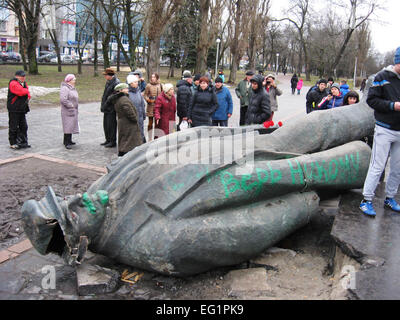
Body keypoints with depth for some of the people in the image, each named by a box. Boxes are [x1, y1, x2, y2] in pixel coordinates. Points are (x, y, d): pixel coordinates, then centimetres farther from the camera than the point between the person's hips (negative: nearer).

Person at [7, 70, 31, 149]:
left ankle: (23, 142, 23)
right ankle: (13, 143, 7)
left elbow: (27, 92, 19)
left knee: (23, 126, 12)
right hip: (14, 110, -8)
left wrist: (28, 96, -2)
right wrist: (26, 90, -6)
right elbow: (21, 92, -26)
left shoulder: (24, 83, 15)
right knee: (14, 127, -1)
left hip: (22, 109, 8)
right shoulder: (13, 83, -13)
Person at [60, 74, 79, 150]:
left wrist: (75, 108, 16)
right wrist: (70, 105, -18)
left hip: (73, 110, 10)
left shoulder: (72, 88, 15)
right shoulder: (64, 88, -16)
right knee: (68, 126, -10)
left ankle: (68, 141, 23)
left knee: (71, 125, 13)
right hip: (68, 111, -10)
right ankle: (67, 143, -8)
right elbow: (63, 99, -26)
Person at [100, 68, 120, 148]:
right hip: (106, 107, 9)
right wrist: (103, 105, 17)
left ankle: (113, 141, 7)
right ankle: (108, 140, 26)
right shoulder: (108, 82, 12)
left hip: (111, 108, -9)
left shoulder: (116, 83, -17)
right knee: (106, 124, 14)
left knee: (111, 124, -3)